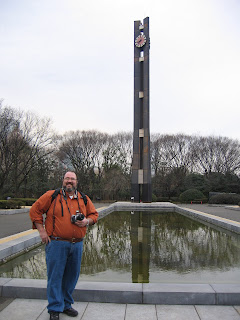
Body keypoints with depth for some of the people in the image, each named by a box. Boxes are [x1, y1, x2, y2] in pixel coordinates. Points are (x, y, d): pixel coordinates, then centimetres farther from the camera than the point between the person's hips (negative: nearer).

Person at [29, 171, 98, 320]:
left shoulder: (84, 199, 9)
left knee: (72, 276, 13)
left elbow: (94, 214, 19)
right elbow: (35, 210, 3)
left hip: (77, 244, 4)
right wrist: (42, 230, -3)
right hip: (57, 243, -4)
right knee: (55, 276, 2)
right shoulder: (52, 196, -1)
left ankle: (66, 304, 32)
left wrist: (87, 221, -4)